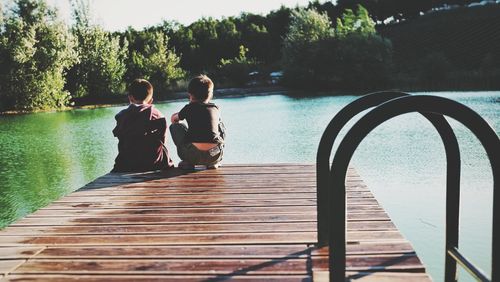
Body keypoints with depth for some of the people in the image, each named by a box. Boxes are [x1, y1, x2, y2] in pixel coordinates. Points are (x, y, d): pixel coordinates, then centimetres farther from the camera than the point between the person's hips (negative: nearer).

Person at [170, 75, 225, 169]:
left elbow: (173, 119, 32)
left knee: (175, 126, 23)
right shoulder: (215, 108, 17)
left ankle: (188, 162, 17)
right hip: (215, 156, 3)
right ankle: (214, 163, 22)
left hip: (193, 156, -3)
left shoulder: (189, 108, 12)